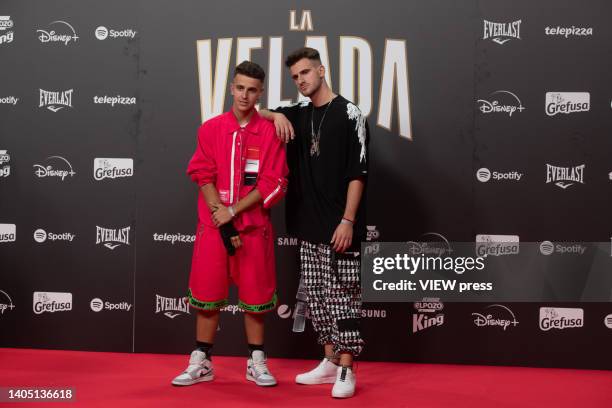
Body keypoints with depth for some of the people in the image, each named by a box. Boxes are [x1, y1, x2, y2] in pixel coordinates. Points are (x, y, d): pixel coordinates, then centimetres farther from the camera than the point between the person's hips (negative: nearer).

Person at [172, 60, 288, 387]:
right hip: (212, 225, 1)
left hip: (254, 228, -1)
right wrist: (220, 215, -13)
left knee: (255, 295, 5)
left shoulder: (270, 133, 0)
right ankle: (201, 363, 16)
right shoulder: (210, 129, 4)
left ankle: (256, 362, 18)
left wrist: (232, 212, -12)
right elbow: (203, 176, -1)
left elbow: (274, 185, -6)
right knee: (207, 294, 5)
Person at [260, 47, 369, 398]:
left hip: (338, 226, -7)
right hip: (309, 226, 7)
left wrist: (348, 220, -16)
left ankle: (346, 370, 0)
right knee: (317, 296, 11)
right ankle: (330, 362, 20)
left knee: (343, 295, -4)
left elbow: (358, 172, -10)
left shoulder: (348, 113, -5)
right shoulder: (299, 114, 13)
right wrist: (276, 115, 0)